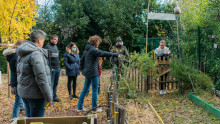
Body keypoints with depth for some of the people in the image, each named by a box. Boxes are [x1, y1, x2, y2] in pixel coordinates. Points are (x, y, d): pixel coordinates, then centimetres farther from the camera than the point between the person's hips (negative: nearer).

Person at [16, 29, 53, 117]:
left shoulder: (22, 54, 11)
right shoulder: (36, 54, -18)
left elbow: (19, 73, 18)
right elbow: (41, 78, -22)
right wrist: (49, 97, -16)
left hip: (23, 92, 9)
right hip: (35, 94, -9)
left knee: (29, 118, 19)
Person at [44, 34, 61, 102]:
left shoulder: (56, 47, 16)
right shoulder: (47, 47, -9)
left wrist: (58, 66, 16)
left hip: (57, 68, 8)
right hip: (52, 69, -8)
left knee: (56, 84, 13)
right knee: (51, 84, -3)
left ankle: (54, 97, 23)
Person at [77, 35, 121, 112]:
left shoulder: (86, 50, 14)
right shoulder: (93, 50, -15)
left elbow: (81, 61, 19)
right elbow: (104, 53, -24)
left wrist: (83, 70, 22)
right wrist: (116, 55, -22)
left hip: (87, 72, 9)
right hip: (93, 73, -9)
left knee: (85, 89, 14)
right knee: (95, 90, 2)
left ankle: (79, 107, 19)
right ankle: (94, 108, 11)